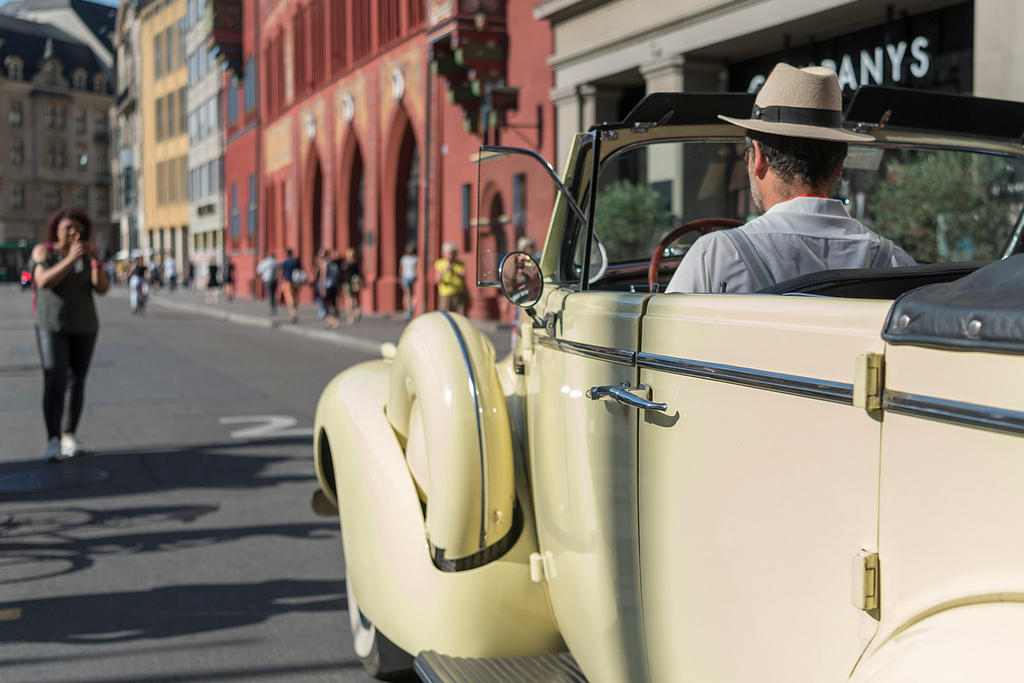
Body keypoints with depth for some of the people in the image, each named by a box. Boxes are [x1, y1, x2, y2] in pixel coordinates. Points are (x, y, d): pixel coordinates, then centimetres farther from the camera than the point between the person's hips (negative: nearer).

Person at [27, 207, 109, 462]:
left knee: (76, 383, 7)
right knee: (55, 382, -15)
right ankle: (53, 442, -16)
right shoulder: (42, 251, -5)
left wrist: (96, 259, -22)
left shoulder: (87, 255, 2)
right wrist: (71, 259, -30)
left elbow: (102, 288, -8)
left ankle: (68, 436, 20)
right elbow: (43, 281, -21)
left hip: (84, 327, 3)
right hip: (52, 327, -3)